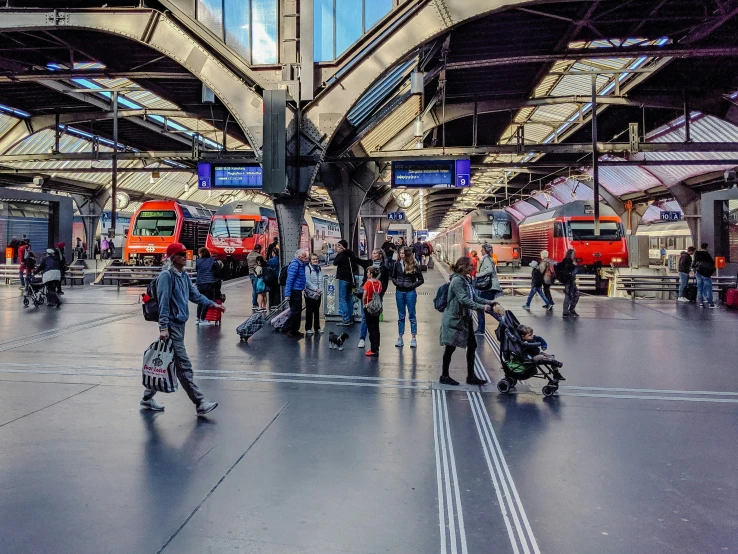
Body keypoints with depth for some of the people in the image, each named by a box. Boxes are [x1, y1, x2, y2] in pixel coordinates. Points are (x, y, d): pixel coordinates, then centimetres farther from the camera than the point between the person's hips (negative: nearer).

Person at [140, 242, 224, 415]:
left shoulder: (184, 276, 14)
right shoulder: (166, 276, -13)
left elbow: (195, 295, 21)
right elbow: (163, 303, -18)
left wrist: (213, 304, 11)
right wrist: (163, 328, -22)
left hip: (180, 324, 9)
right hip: (171, 325, -9)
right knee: (184, 367, -6)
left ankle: (148, 397, 30)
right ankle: (200, 403, -5)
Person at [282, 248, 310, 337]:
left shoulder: (300, 264, 13)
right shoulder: (295, 264, -17)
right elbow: (290, 279, -22)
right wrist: (287, 294, -24)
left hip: (298, 291, 10)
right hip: (294, 291, -10)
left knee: (298, 311, 15)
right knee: (295, 312, -6)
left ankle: (294, 330, 24)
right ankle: (286, 329, 3)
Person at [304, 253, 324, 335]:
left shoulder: (319, 268, 11)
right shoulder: (307, 268, -9)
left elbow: (321, 280, 13)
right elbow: (307, 281, -14)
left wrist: (320, 289, 0)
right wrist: (315, 289, -18)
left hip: (318, 294, 6)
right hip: (310, 293, -6)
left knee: (317, 311, 13)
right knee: (309, 311, 0)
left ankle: (317, 327, 20)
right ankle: (308, 328, 7)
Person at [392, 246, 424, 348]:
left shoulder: (414, 265, -7)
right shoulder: (397, 264, 1)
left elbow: (421, 280, -2)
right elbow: (393, 276, 13)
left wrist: (412, 285, -13)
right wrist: (396, 283, -5)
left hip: (410, 292, -3)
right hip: (399, 292, 3)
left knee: (412, 315, 3)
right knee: (401, 316, 10)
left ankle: (414, 338, 9)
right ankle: (400, 338, 16)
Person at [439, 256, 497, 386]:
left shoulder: (466, 280, 9)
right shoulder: (457, 281, -19)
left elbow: (474, 297, 13)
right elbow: (464, 300, -26)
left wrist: (489, 302, 2)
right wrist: (482, 307, -28)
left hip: (465, 318, 9)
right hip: (454, 319, -9)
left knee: (472, 346, 11)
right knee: (450, 347, 3)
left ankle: (471, 376, 20)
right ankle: (444, 376, 18)